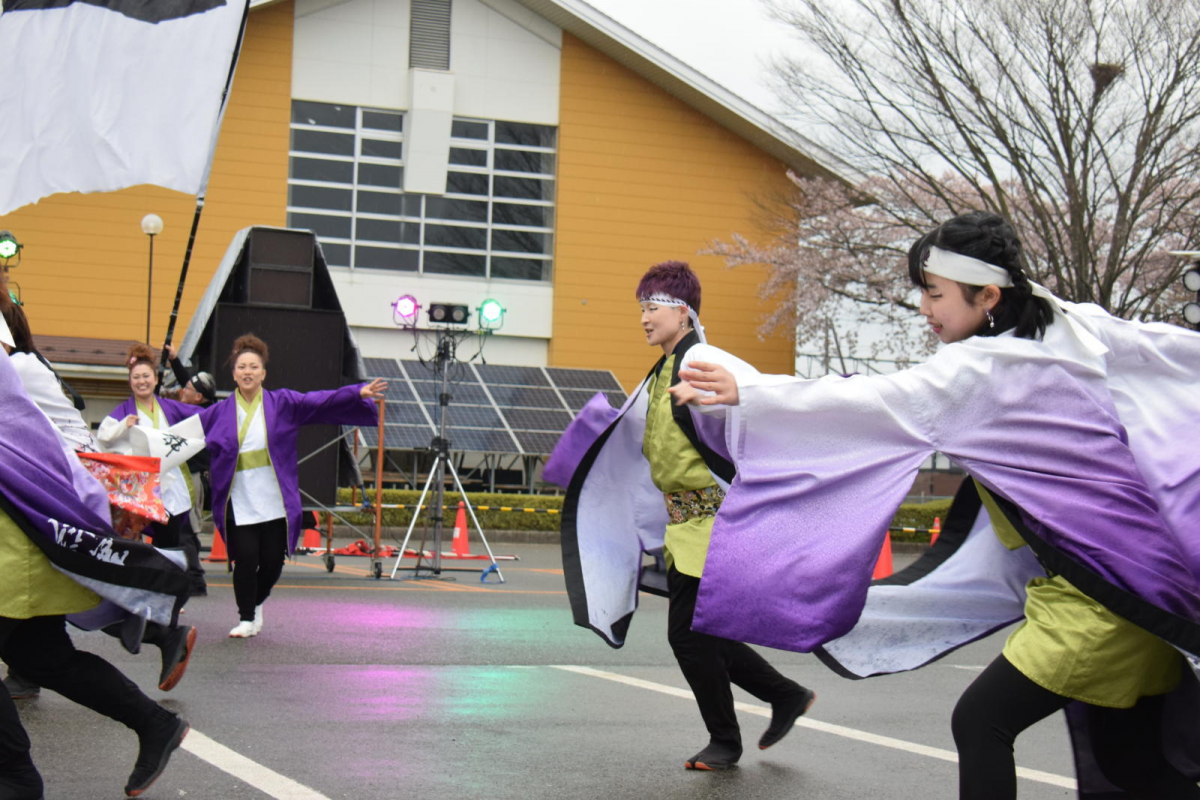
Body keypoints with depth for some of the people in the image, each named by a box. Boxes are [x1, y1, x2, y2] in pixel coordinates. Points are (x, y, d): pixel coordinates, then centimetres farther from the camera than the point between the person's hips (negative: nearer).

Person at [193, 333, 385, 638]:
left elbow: (322, 401, -4)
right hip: (239, 503, 0)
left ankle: (257, 602, 36)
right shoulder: (219, 413, 5)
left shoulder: (283, 403, 3)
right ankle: (247, 619, 15)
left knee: (272, 561, 4)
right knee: (246, 560, -7)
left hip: (275, 501, 0)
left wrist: (359, 393, -14)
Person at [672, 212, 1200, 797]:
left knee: (981, 721, -5)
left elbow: (872, 403, -21)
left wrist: (746, 392, -22)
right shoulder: (1071, 330, 5)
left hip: (1098, 591, -9)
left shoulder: (978, 369, -15)